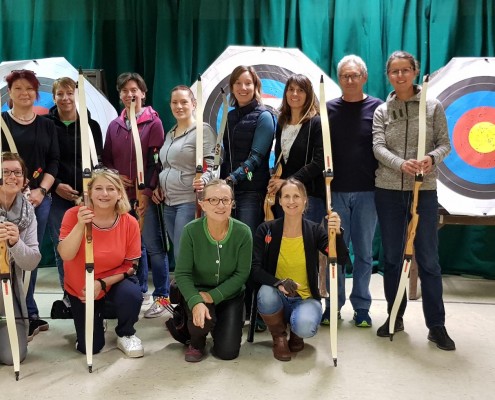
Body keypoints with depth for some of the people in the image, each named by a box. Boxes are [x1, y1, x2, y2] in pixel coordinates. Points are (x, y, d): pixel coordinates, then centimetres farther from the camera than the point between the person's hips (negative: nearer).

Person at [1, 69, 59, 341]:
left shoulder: (47, 125, 13)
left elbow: (54, 161, 7)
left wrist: (41, 190, -7)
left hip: (40, 197, 3)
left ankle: (25, 316, 15)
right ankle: (30, 315, 1)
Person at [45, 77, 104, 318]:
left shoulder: (91, 125, 8)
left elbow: (98, 161, 6)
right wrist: (56, 186, -11)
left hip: (87, 195, 0)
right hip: (57, 196, 0)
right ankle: (69, 298, 14)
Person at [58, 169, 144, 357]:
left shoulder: (130, 223, -17)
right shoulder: (74, 215, -19)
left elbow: (130, 265, -12)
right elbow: (65, 255, -27)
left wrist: (102, 283, -25)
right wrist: (80, 225, -40)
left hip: (114, 281, 0)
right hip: (79, 287, 0)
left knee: (132, 295, -35)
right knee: (90, 347, 0)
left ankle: (126, 335, -1)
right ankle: (99, 316, 35)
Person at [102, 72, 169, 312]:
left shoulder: (153, 123, -1)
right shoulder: (114, 126, 13)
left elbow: (156, 161, -7)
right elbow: (107, 159, 16)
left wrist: (147, 191, -14)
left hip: (146, 195, -4)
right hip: (122, 195, 5)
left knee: (153, 245, -4)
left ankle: (162, 295, 6)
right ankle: (139, 291, 24)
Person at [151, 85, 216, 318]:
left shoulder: (203, 130, -6)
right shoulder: (170, 133, 18)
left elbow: (210, 165, -13)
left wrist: (203, 180, -31)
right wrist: (158, 187, 12)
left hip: (190, 201, -8)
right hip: (169, 202, 8)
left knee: (183, 255, -6)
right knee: (179, 254, 12)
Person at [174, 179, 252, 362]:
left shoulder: (243, 232, -18)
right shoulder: (191, 231, -20)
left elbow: (242, 274, -14)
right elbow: (182, 274, -18)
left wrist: (213, 296, -23)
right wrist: (195, 302, -34)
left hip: (230, 295, 1)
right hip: (198, 292, -1)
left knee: (227, 352, -5)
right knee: (202, 319, -33)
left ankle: (227, 324, 31)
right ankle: (197, 343, 6)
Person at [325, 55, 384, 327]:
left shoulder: (377, 108, 3)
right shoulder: (329, 109, 6)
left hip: (367, 192, -1)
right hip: (336, 190, 1)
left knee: (364, 252, 8)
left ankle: (361, 307, 19)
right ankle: (333, 304, 19)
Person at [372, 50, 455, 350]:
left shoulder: (434, 106, 4)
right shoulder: (382, 111, 6)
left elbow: (444, 143, 0)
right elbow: (378, 148, -7)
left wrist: (432, 157, -23)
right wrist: (401, 164, -26)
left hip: (424, 190, -1)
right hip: (389, 190, 2)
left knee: (428, 258, 0)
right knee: (392, 256, 9)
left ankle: (437, 325, 10)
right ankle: (395, 316, 23)